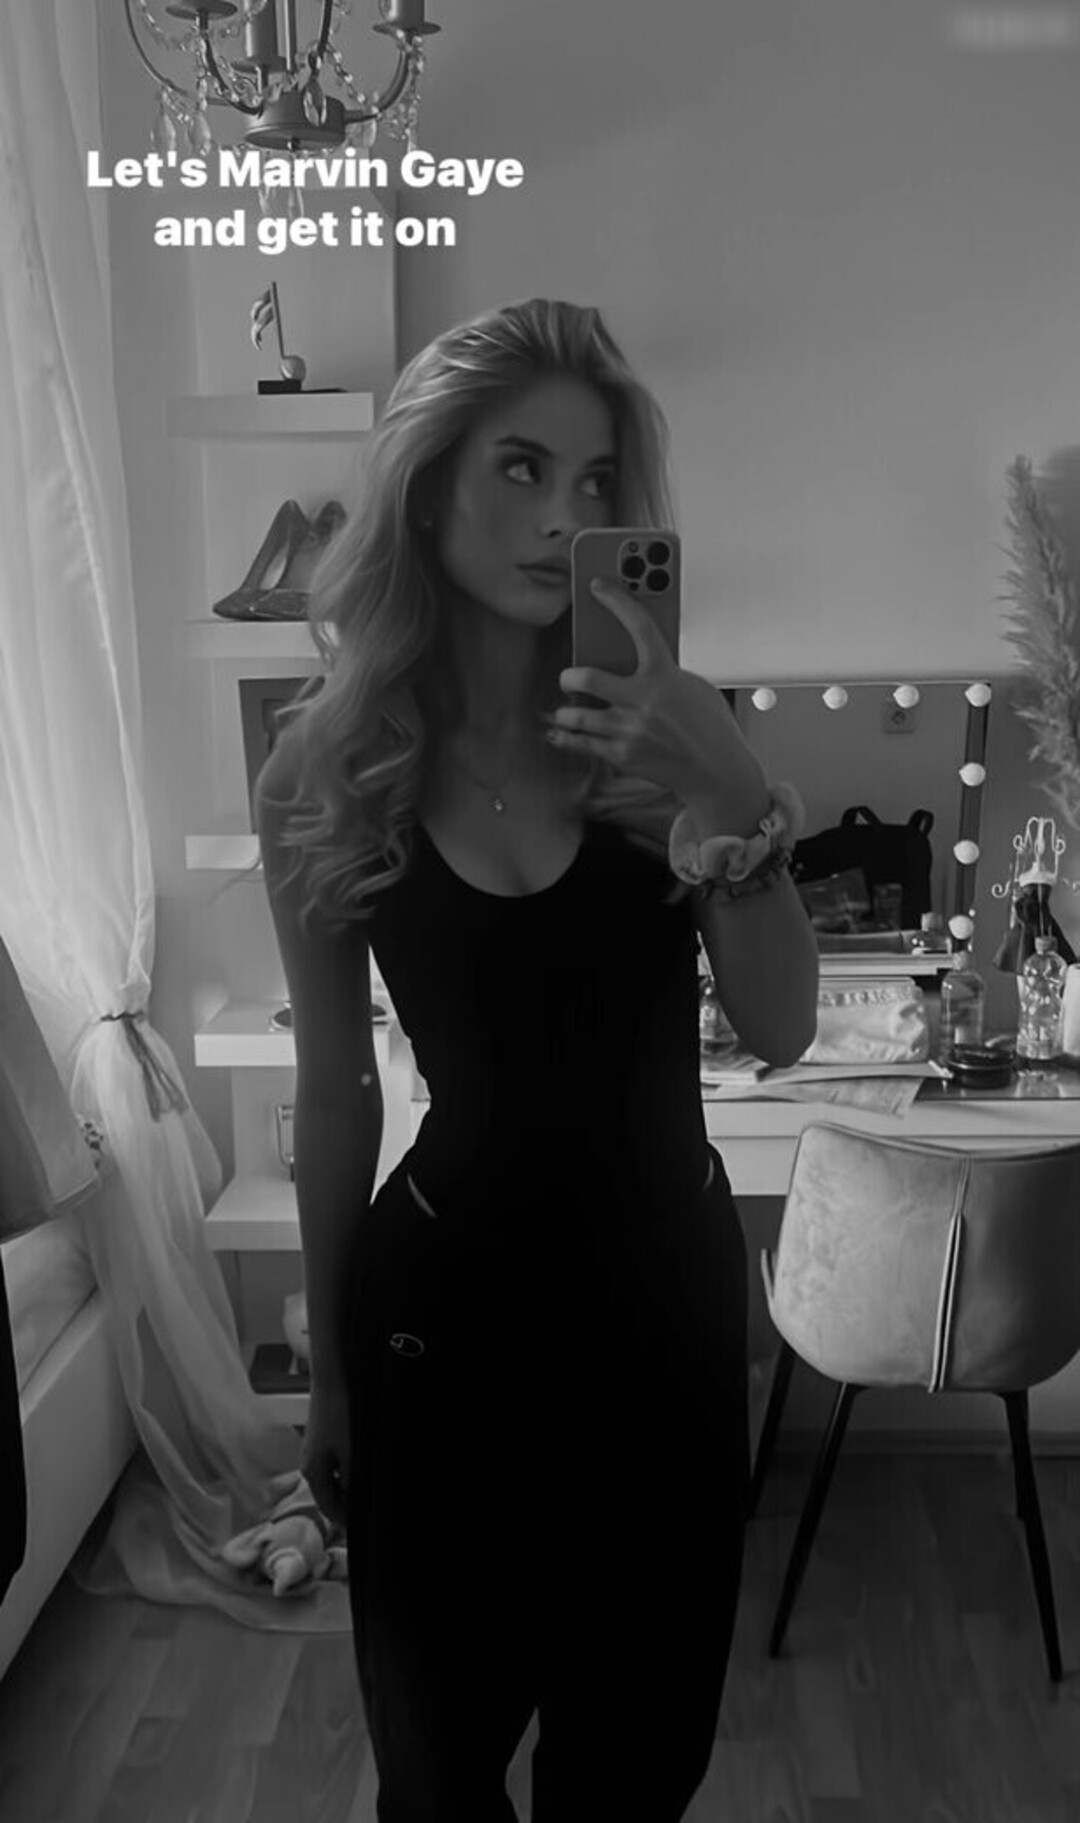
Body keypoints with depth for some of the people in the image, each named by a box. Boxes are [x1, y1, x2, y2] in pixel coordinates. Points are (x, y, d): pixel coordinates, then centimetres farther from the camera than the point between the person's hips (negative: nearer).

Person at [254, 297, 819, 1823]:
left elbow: (782, 1034, -13)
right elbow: (335, 1094, -1)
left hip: (665, 1280, 1)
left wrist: (733, 802, -30)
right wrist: (328, 1367, 7)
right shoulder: (330, 769, -9)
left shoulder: (653, 729, -9)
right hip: (446, 1291, 0)